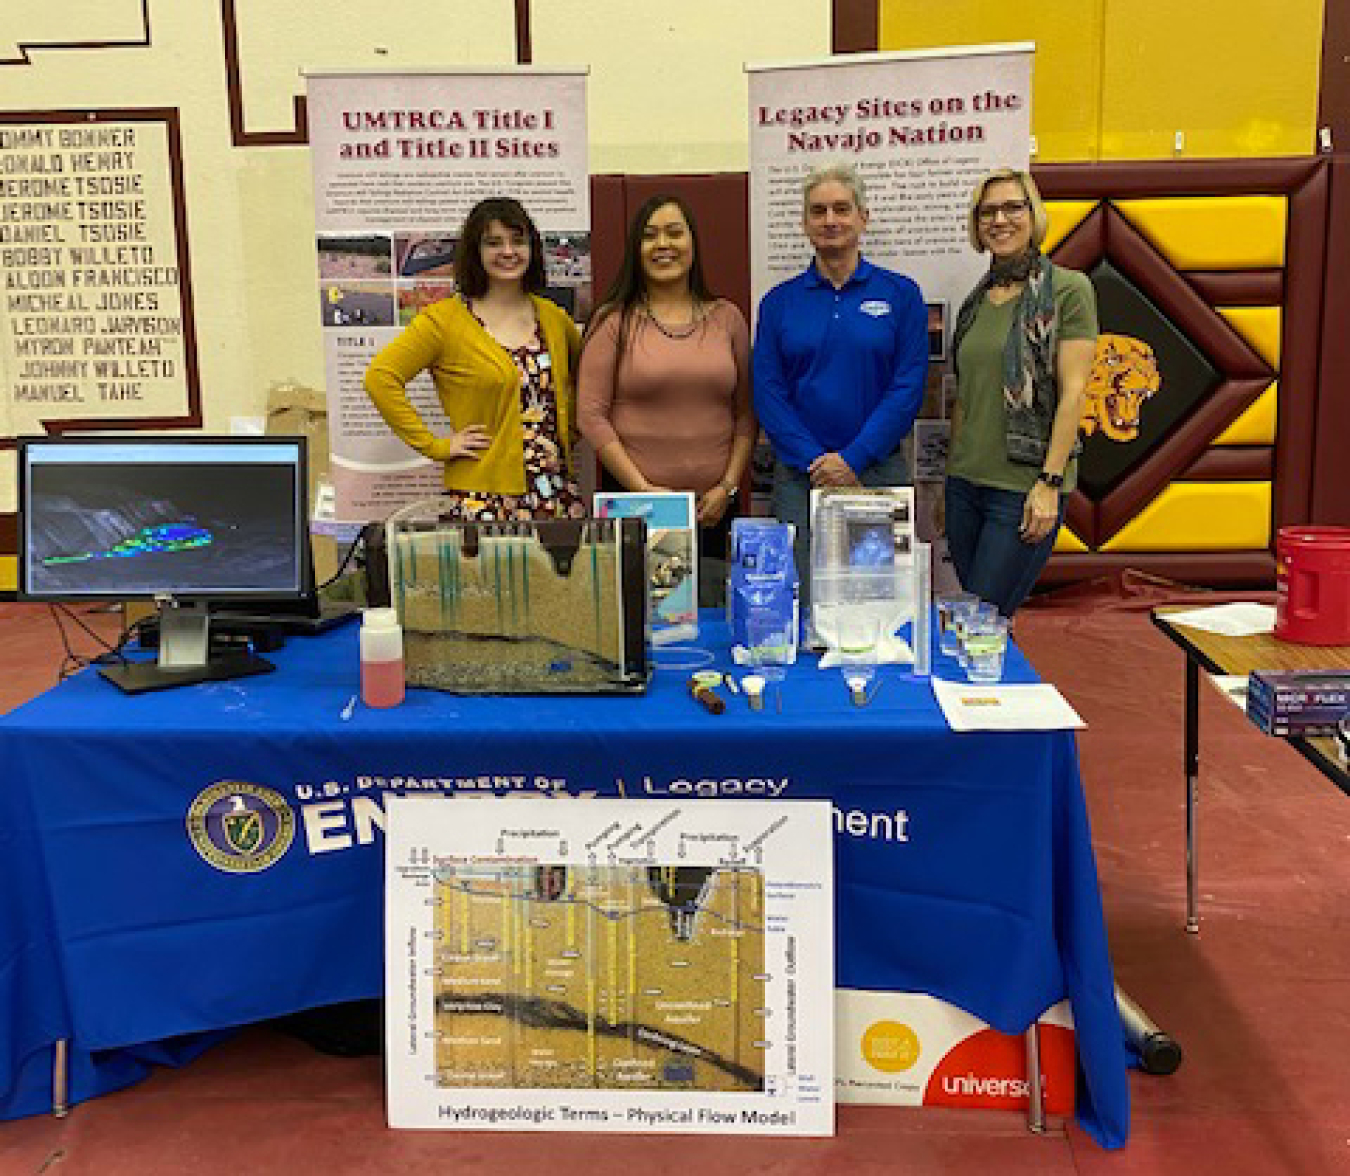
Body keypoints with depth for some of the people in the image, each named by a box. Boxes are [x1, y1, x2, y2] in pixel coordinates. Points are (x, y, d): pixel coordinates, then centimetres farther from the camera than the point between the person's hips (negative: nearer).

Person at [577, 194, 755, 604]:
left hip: (712, 507, 3)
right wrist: (642, 489, -10)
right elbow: (591, 415, -4)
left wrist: (728, 486, 0)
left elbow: (746, 412, 11)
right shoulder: (614, 321, 1)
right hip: (634, 505, -2)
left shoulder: (727, 318, 11)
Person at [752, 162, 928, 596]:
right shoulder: (779, 301, 7)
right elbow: (768, 392, 1)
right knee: (803, 602, 0)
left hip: (880, 468, 0)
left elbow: (908, 387, -4)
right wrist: (813, 461, -10)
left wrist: (853, 458, -12)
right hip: (799, 476, 1)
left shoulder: (901, 294, 4)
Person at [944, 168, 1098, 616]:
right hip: (965, 481, 6)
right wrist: (951, 471, 14)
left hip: (1024, 489, -6)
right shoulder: (977, 300, 14)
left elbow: (1073, 392, -10)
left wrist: (1050, 482, -16)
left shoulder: (1068, 289, -5)